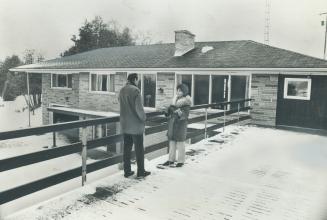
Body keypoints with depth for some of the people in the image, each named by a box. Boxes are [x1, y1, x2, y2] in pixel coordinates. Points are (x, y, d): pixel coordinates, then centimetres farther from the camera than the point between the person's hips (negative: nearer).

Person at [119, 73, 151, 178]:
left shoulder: (122, 90, 7)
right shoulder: (135, 90, -16)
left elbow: (122, 105, 12)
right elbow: (139, 108, -19)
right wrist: (143, 118, -4)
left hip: (124, 125, 7)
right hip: (135, 125, -7)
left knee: (126, 148, 13)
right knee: (139, 149, 5)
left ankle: (127, 171, 19)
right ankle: (141, 171, 15)